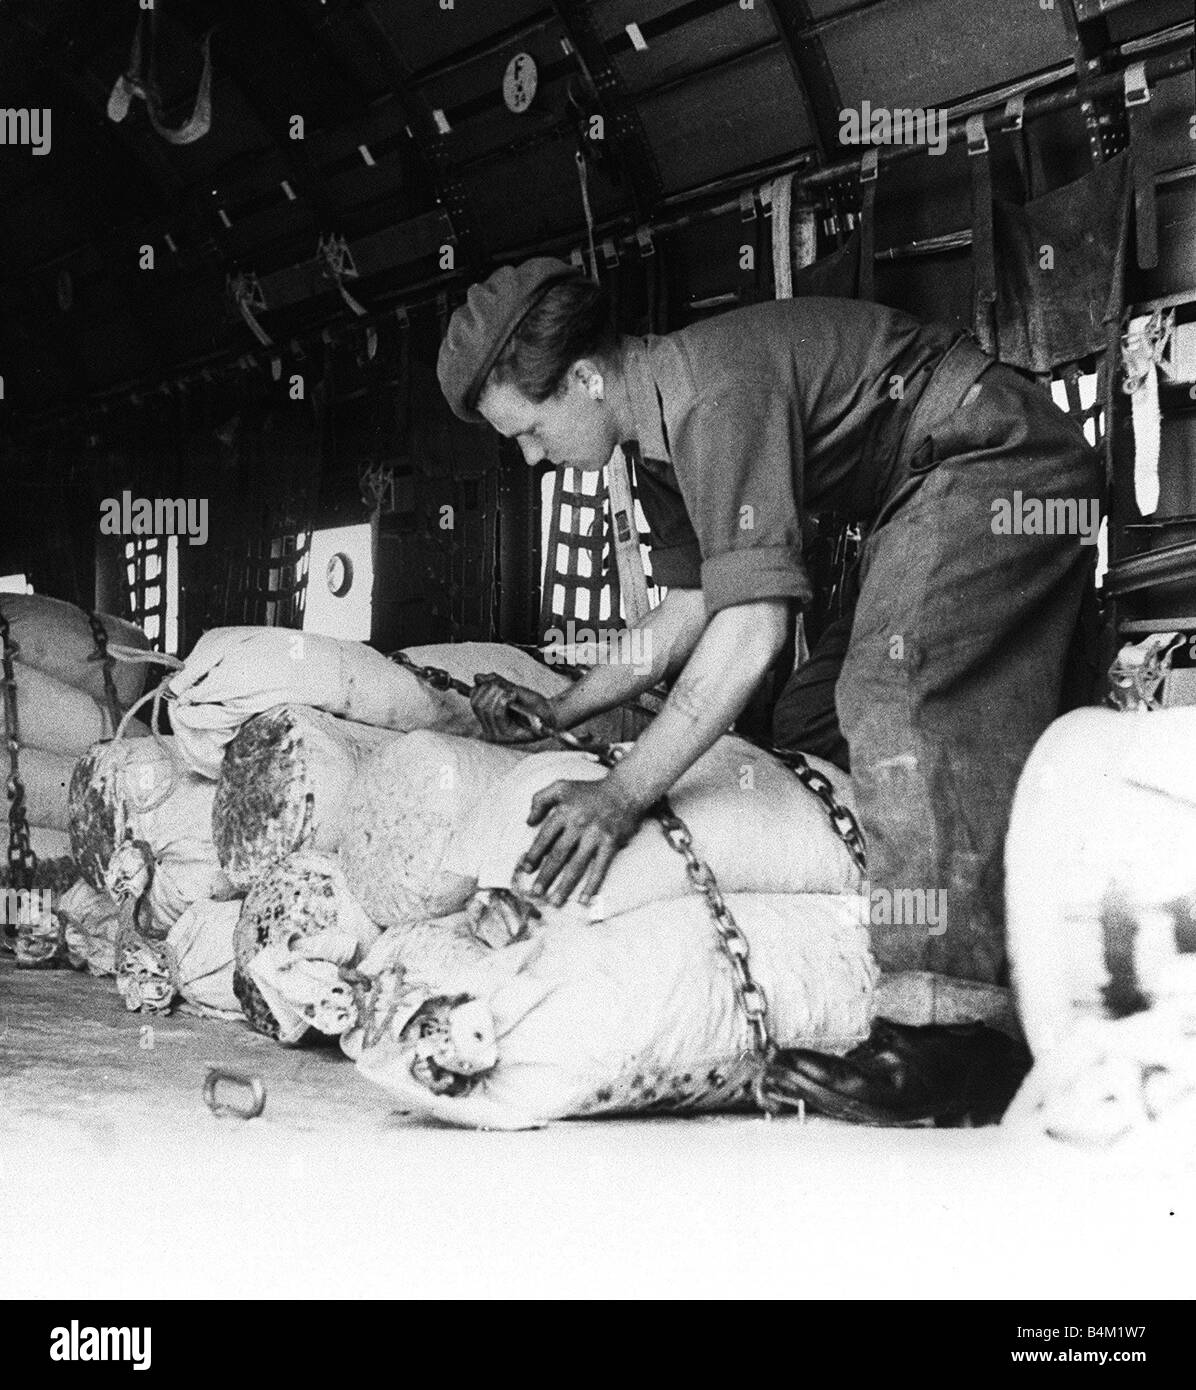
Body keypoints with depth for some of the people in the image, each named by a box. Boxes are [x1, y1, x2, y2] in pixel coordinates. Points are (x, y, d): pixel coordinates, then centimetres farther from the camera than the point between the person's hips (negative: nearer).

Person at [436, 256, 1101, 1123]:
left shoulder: (713, 394, -28)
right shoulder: (658, 431, 4)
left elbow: (754, 626, -34)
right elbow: (692, 609, 12)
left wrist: (623, 795, -34)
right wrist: (557, 714, 5)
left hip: (1002, 462, -11)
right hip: (932, 494, 11)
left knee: (898, 698, -25)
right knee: (813, 721, 6)